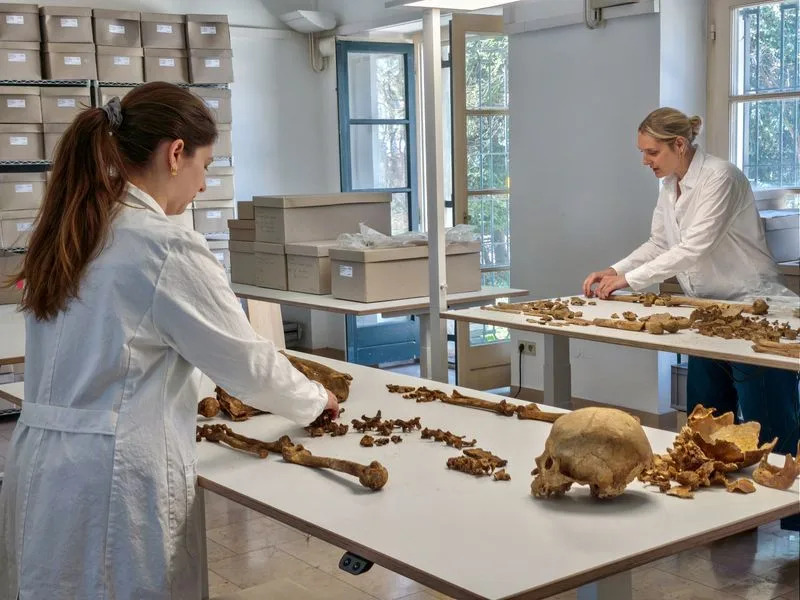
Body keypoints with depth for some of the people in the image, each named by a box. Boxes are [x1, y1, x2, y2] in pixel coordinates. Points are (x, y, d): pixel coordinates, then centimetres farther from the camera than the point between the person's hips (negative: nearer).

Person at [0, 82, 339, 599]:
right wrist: (315, 400, 10)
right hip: (114, 478, -8)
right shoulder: (169, 248, -16)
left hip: (42, 468, 8)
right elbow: (247, 362, -7)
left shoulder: (69, 233, 7)